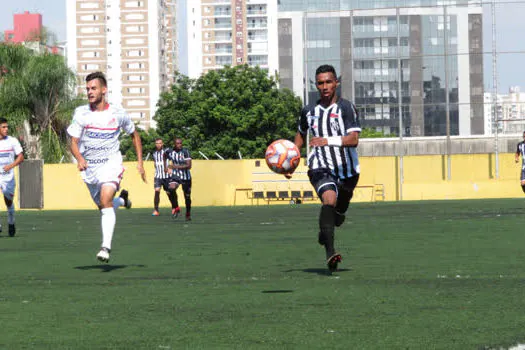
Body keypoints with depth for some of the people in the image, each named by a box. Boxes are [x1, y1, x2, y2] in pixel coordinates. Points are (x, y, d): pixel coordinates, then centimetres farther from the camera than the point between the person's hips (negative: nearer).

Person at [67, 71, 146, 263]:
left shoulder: (118, 114, -3)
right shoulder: (81, 113, -5)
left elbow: (134, 134, 14)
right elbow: (74, 142, -7)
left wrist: (140, 161, 9)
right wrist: (79, 159, -28)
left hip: (111, 163, -3)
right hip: (89, 167, 3)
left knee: (106, 200, -26)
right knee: (104, 207, 15)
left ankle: (106, 247, -30)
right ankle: (122, 200, 50)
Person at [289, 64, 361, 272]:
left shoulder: (346, 108, -6)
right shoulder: (309, 111, 8)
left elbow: (353, 139, -18)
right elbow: (301, 134, 29)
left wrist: (328, 141, -32)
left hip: (347, 169, 0)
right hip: (321, 168, 0)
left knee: (338, 216, 15)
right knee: (329, 199, -30)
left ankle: (324, 232, 52)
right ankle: (330, 252, -42)